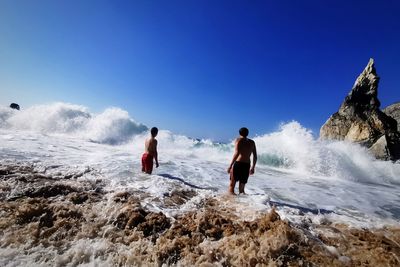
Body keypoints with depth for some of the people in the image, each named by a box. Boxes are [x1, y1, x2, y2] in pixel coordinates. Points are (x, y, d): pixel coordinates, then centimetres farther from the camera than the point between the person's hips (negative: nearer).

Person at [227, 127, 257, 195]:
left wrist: (230, 165, -14)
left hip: (238, 164, -4)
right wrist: (253, 168, 28)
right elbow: (255, 156, 17)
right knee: (242, 188, 14)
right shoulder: (252, 142, 16)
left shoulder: (238, 139, 2)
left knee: (232, 184, 2)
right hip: (247, 165, 5)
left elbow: (237, 153, -14)